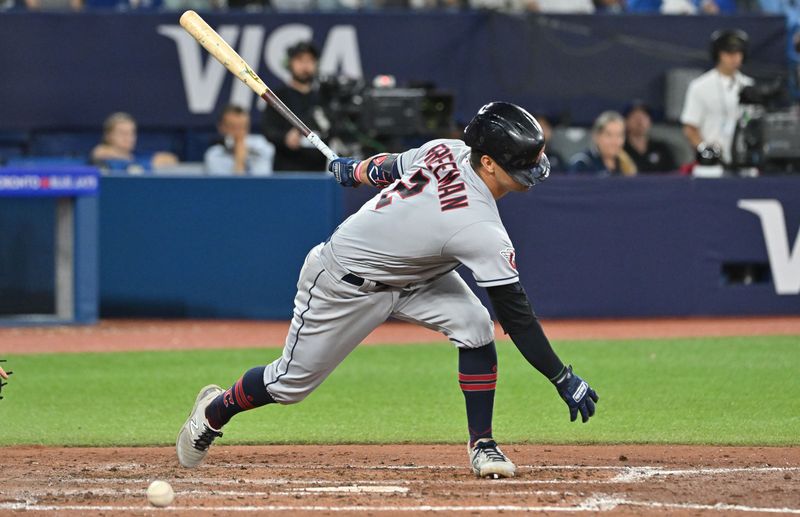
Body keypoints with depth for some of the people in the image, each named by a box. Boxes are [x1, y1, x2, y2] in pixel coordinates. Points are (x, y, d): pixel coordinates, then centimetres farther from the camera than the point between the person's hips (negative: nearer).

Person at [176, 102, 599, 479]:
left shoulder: (446, 150, -17)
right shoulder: (481, 229, -37)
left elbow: (391, 168, 5)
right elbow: (516, 315, -31)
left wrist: (356, 170, 26)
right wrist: (564, 380, -26)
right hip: (346, 287, -8)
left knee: (474, 325, -12)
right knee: (292, 382, 9)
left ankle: (482, 446, -1)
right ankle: (215, 410, 38)